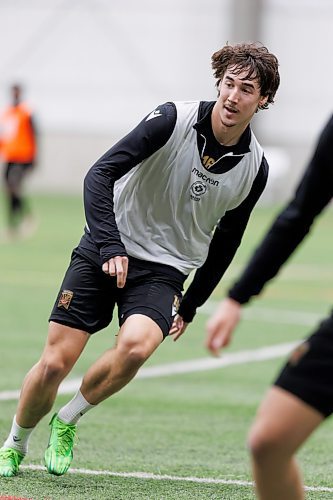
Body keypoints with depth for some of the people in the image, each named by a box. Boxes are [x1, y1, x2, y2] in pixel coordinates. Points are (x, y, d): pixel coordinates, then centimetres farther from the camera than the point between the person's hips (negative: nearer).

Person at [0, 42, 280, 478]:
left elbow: (226, 241, 12)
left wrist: (190, 306, 15)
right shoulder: (173, 119, -14)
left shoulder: (254, 168, -3)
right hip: (102, 253, -2)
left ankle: (67, 421, -1)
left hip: (163, 271, 2)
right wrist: (109, 246, -28)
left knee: (136, 346, -29)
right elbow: (100, 174, -18)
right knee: (55, 363, -8)